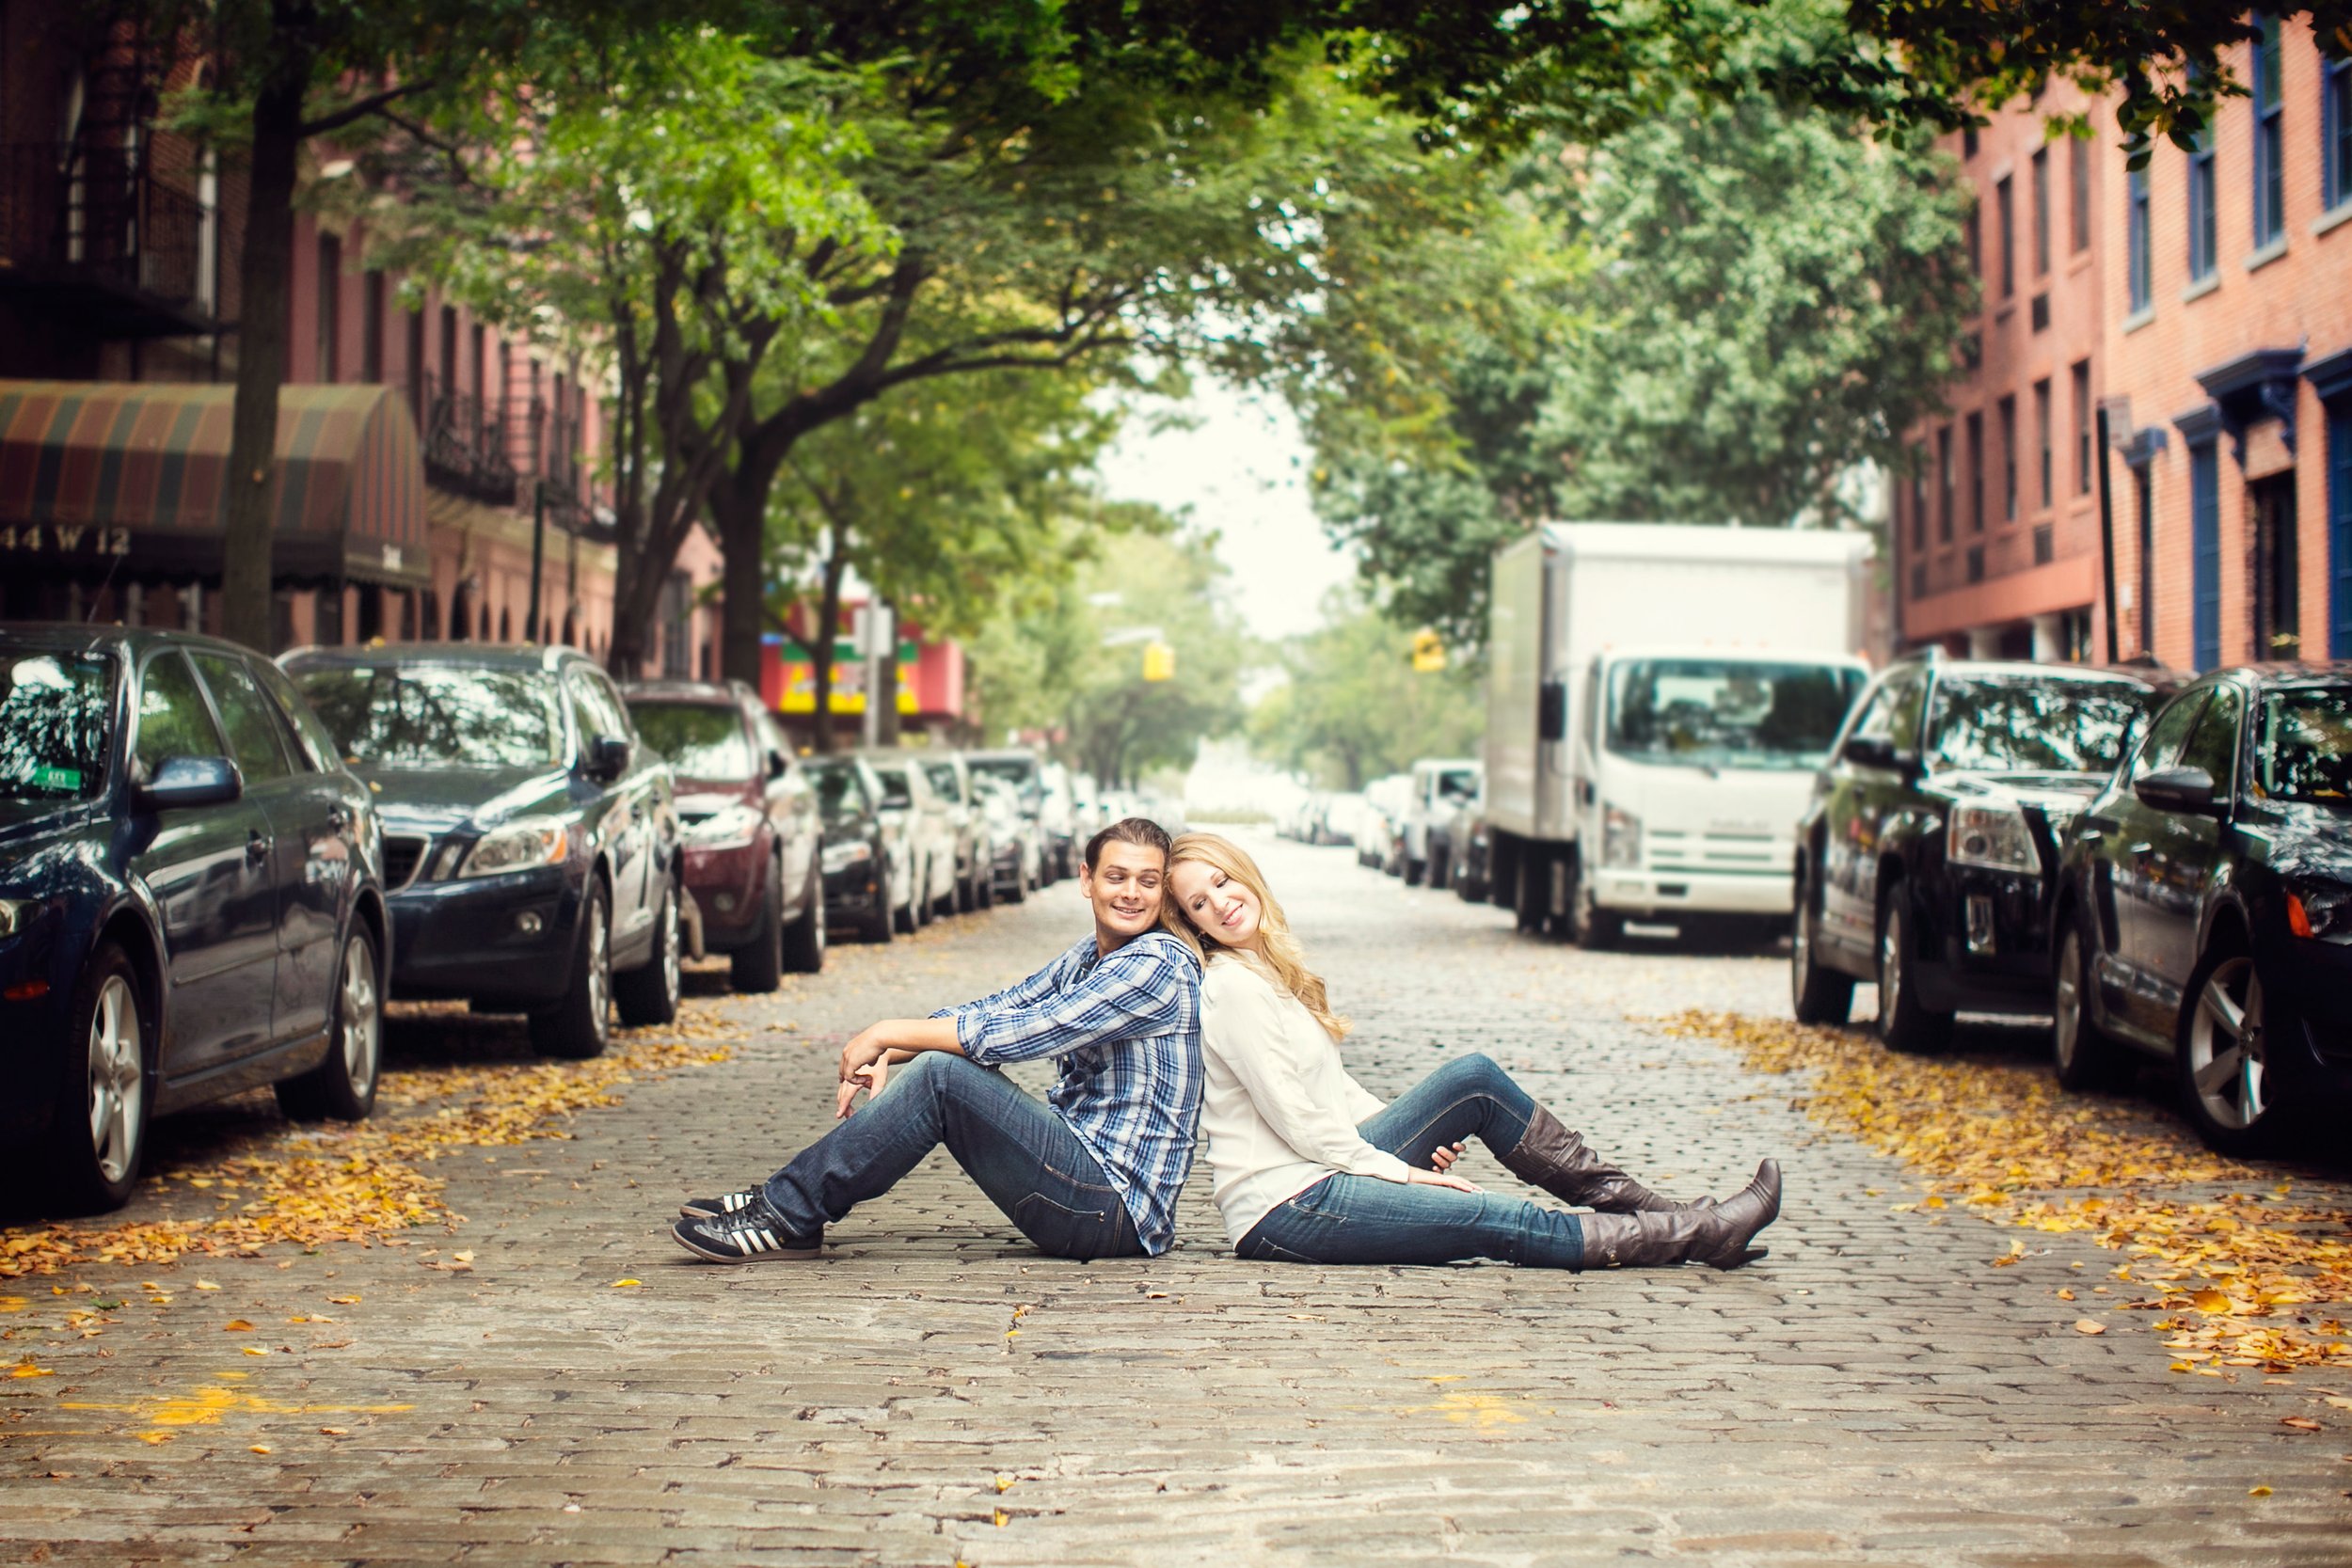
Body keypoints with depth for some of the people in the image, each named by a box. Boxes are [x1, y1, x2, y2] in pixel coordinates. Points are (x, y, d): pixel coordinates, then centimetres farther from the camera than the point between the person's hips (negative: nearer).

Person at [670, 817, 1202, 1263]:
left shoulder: (1159, 965, -15)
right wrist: (886, 1055, -4)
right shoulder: (1087, 958, 15)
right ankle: (781, 1207, 3)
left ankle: (788, 1217, -11)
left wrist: (888, 1033, -11)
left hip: (1117, 1211, -9)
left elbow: (1012, 1034, -20)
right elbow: (990, 1011, 13)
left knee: (942, 1075, -19)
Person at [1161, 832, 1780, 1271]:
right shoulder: (1231, 987, -15)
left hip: (1328, 1164, 9)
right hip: (1282, 1211, -9)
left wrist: (1420, 1139, 8)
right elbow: (1293, 1115, -17)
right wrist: (1399, 1171, -11)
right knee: (1504, 1224, -14)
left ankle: (1632, 1203, 6)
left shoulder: (1272, 968, 14)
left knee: (1474, 1077, 2)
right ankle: (1705, 1234, -9)